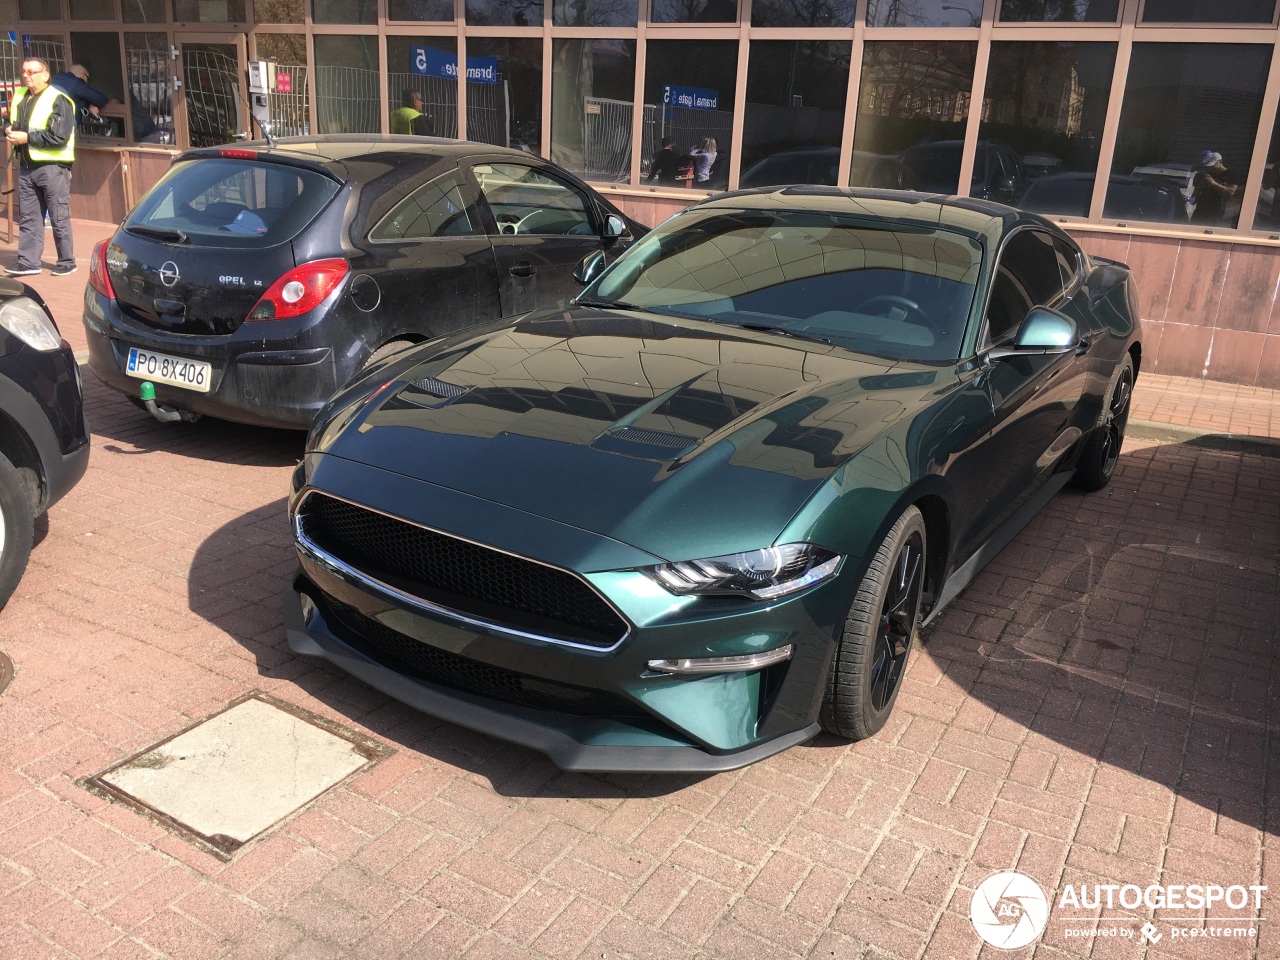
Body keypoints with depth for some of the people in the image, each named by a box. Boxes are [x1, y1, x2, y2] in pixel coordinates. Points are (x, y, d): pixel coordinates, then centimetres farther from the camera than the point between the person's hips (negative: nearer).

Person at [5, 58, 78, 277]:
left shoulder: (58, 100, -10)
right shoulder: (19, 96, 15)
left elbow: (59, 136, -19)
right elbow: (12, 124, 27)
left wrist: (27, 137, -16)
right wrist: (9, 131, 3)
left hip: (52, 166, -8)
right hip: (26, 165, 8)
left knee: (59, 218, 0)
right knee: (28, 218, 8)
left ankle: (67, 262, 10)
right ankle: (28, 263, 13)